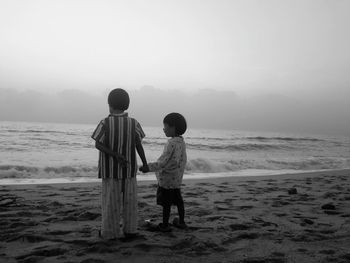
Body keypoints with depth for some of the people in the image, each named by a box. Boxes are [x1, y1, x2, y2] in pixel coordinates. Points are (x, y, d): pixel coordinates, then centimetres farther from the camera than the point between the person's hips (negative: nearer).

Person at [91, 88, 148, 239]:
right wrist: (144, 163, 5)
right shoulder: (133, 123, -7)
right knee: (129, 199, 12)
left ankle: (110, 231, 14)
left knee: (111, 199, 8)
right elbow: (138, 145, -5)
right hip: (129, 168, 1)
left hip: (110, 169, -1)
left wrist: (115, 155, -21)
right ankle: (129, 229, 18)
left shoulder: (105, 123, -10)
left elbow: (98, 144, -18)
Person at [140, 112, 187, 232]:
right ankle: (181, 222, 28)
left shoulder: (172, 143, -23)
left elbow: (163, 162, -24)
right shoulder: (182, 142, 3)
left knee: (166, 202, 4)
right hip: (177, 178, 8)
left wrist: (149, 167, -18)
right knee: (178, 200, 17)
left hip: (167, 178, -8)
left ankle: (165, 225, 14)